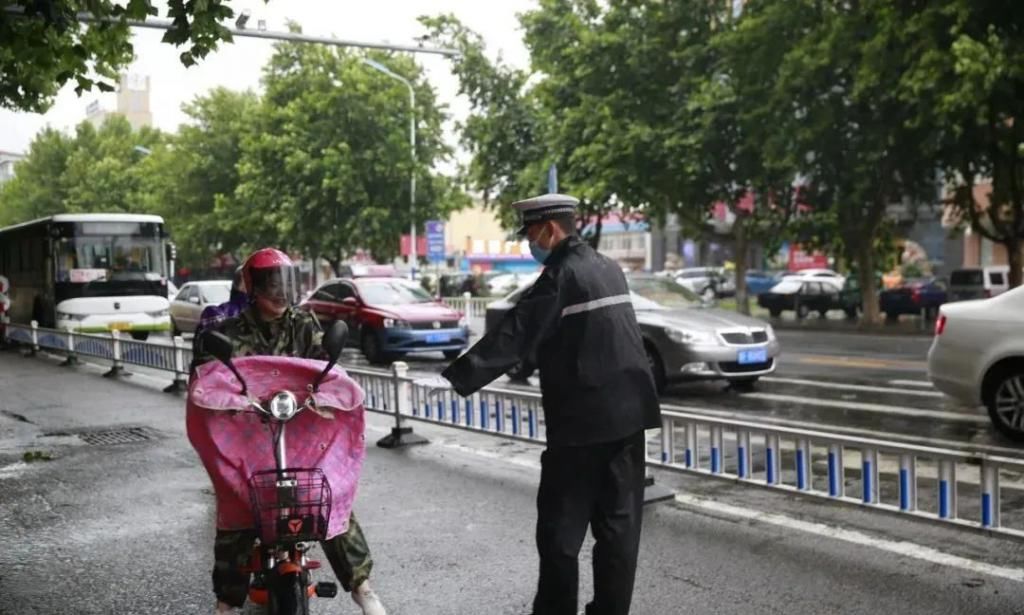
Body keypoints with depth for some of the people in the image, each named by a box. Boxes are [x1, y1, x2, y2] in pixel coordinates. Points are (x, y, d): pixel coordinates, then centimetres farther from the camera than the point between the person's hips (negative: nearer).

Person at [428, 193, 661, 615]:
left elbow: (513, 335, -19)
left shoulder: (560, 275, -11)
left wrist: (456, 378, -21)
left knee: (561, 529, 2)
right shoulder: (609, 268, 14)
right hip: (628, 412, 8)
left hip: (582, 420, -8)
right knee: (619, 523, 11)